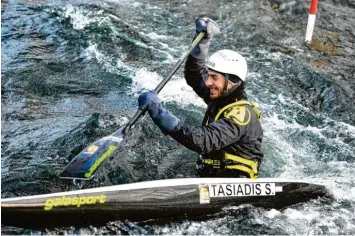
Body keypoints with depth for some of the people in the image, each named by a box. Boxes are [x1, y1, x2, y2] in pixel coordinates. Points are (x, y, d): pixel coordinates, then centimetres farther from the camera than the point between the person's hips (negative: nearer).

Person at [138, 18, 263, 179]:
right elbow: (194, 74, 20)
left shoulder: (242, 113, -18)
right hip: (209, 182, 8)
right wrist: (203, 40, 7)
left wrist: (159, 113, -34)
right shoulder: (222, 99, 7)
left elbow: (204, 142, -31)